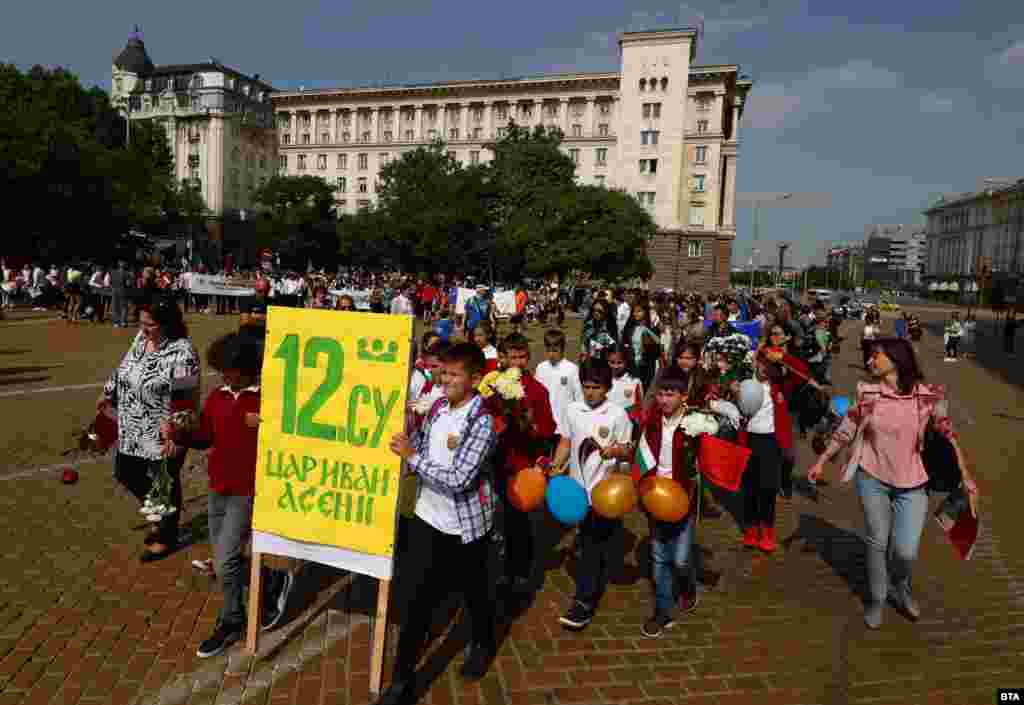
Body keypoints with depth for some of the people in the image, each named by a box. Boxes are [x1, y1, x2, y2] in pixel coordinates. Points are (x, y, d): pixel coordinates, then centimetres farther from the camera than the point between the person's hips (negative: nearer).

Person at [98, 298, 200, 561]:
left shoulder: (182, 352, -23)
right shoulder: (141, 338, 1)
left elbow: (188, 398, -22)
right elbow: (124, 369, 18)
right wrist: (108, 394, 23)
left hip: (164, 434, -8)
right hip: (132, 429, 8)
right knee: (125, 474, 20)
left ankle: (166, 537, 30)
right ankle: (162, 517, 42)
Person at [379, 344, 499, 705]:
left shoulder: (482, 422, -23)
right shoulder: (438, 407, -1)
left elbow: (458, 480, -28)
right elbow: (422, 448, 8)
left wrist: (411, 456, -24)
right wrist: (407, 426, -7)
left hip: (465, 526, -5)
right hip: (427, 518, 5)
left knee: (474, 591, 19)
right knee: (416, 598, 5)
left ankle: (483, 644, 48)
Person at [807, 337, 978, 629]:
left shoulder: (928, 395, -10)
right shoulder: (867, 393, -6)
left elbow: (948, 435, -2)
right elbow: (845, 430, 2)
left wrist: (966, 476, -3)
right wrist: (821, 461, 3)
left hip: (912, 484, -1)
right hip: (872, 478, 1)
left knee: (906, 550, -2)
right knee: (876, 541, 12)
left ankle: (900, 587, 33)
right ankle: (877, 598, 34)